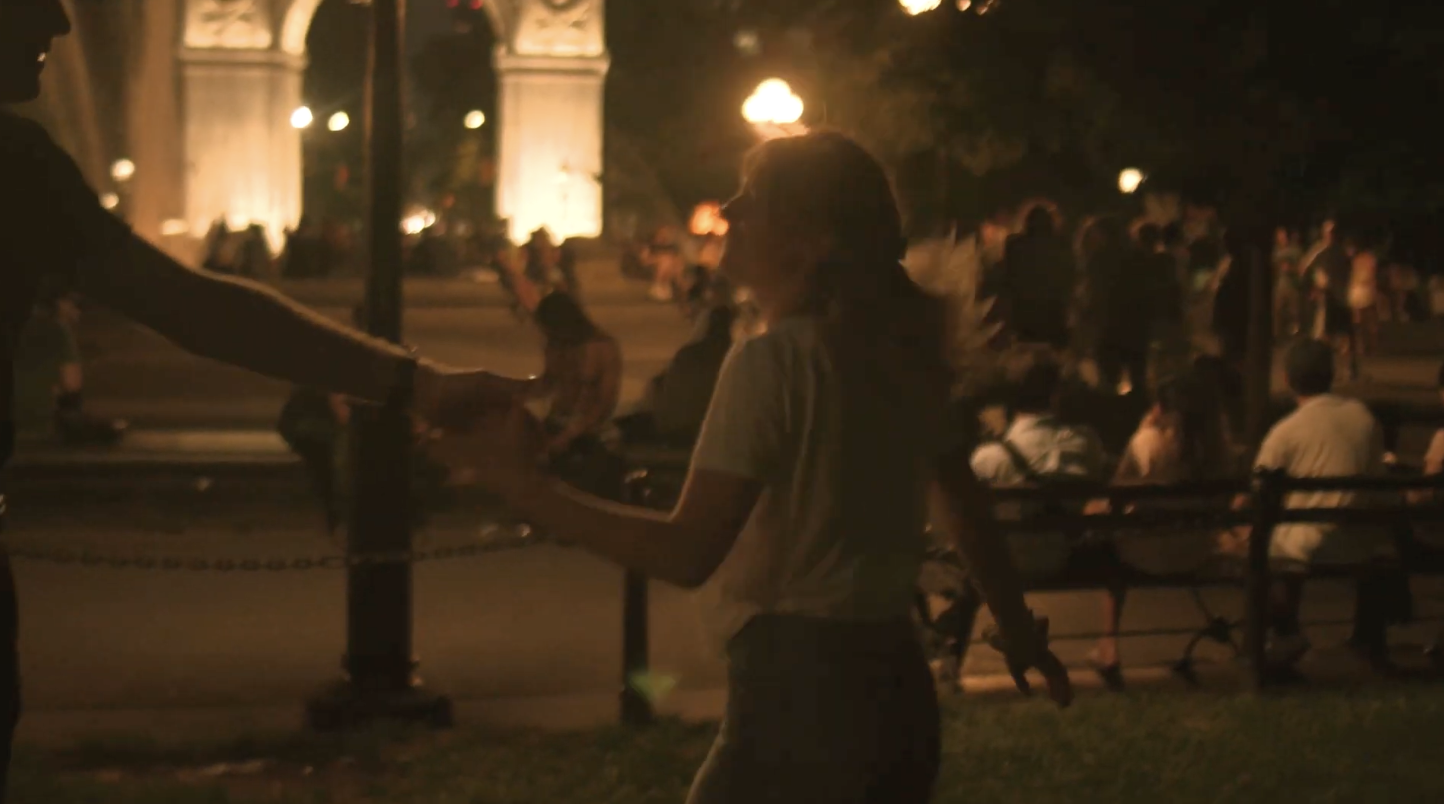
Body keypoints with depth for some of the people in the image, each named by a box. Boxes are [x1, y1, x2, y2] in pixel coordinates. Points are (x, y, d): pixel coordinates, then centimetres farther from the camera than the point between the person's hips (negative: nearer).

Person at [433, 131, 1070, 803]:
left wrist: (519, 482, -19)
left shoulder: (774, 359, -14)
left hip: (801, 686, -9)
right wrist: (1017, 628, 33)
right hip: (895, 681, 9)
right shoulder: (900, 345, 11)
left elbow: (688, 553, -20)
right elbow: (961, 499, 21)